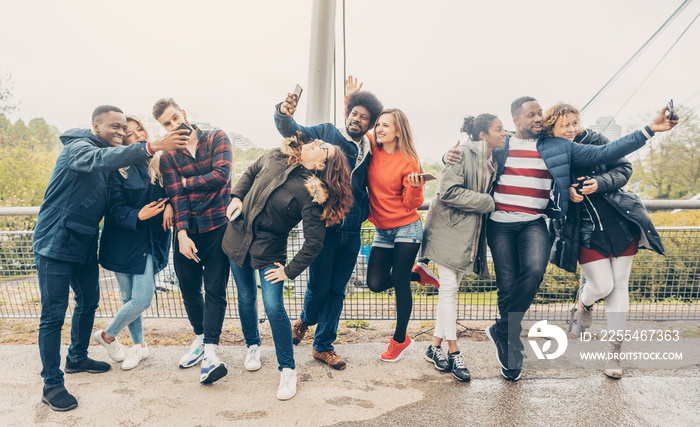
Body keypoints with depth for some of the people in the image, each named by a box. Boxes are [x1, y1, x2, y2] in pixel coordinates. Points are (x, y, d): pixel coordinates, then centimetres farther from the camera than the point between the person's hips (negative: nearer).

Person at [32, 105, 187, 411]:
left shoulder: (110, 160, 12)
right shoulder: (77, 148, -16)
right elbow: (100, 158, -40)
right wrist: (152, 147, -53)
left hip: (85, 245, 9)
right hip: (56, 245, -9)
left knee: (89, 302, 19)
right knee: (53, 314, -2)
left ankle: (77, 358, 39)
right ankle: (52, 385, 9)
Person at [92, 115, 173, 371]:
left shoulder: (158, 163, 3)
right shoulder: (117, 169, -7)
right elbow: (115, 209, -11)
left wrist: (170, 205, -8)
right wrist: (138, 215, -30)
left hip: (152, 241, 2)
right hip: (124, 242, -2)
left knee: (142, 299, -3)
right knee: (131, 299, 5)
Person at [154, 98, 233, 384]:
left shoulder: (217, 139, 1)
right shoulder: (168, 156, 7)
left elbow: (221, 176, -14)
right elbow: (176, 196, -4)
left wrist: (186, 182, -2)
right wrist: (182, 233, -17)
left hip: (218, 226, -3)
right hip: (187, 231, 3)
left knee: (215, 290, -3)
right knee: (189, 289, 11)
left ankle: (210, 352, -2)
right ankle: (200, 337, 32)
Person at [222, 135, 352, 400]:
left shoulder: (312, 192, -22)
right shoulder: (276, 157, -6)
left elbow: (314, 242, -21)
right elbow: (251, 172, 15)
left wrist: (290, 271, -15)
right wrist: (237, 196, 2)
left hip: (269, 249, -5)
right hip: (238, 236, 5)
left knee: (273, 307, -12)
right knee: (246, 298, 16)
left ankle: (288, 370, 8)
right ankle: (252, 346, 42)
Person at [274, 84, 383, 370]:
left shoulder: (369, 152, 12)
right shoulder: (327, 133, 1)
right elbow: (292, 131, -10)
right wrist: (284, 114, -31)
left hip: (351, 233, 4)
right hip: (324, 226, -4)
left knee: (337, 291, 11)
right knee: (318, 287, 3)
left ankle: (323, 346, 29)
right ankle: (305, 320, 39)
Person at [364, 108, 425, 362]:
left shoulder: (408, 162, -11)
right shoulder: (373, 151, 1)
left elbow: (412, 204, -10)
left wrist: (416, 186, -29)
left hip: (406, 229, -5)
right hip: (382, 230, 5)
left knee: (400, 283, -1)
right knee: (376, 283, -1)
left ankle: (400, 339, 19)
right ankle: (415, 272, 31)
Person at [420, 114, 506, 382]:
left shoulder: (492, 163, 14)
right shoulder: (463, 153, -10)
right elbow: (449, 192, -18)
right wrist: (487, 203, -13)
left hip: (470, 233, 8)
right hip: (449, 228, -8)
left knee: (451, 289, 9)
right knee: (449, 288, -3)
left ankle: (436, 347, 17)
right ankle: (453, 352, 5)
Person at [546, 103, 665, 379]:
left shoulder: (595, 141, -1)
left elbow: (624, 168, 2)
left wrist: (600, 183, -15)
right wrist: (566, 192, -21)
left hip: (621, 223, 3)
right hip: (587, 233, -2)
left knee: (619, 286, 5)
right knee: (602, 286, -6)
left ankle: (614, 353, 17)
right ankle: (584, 300, 35)